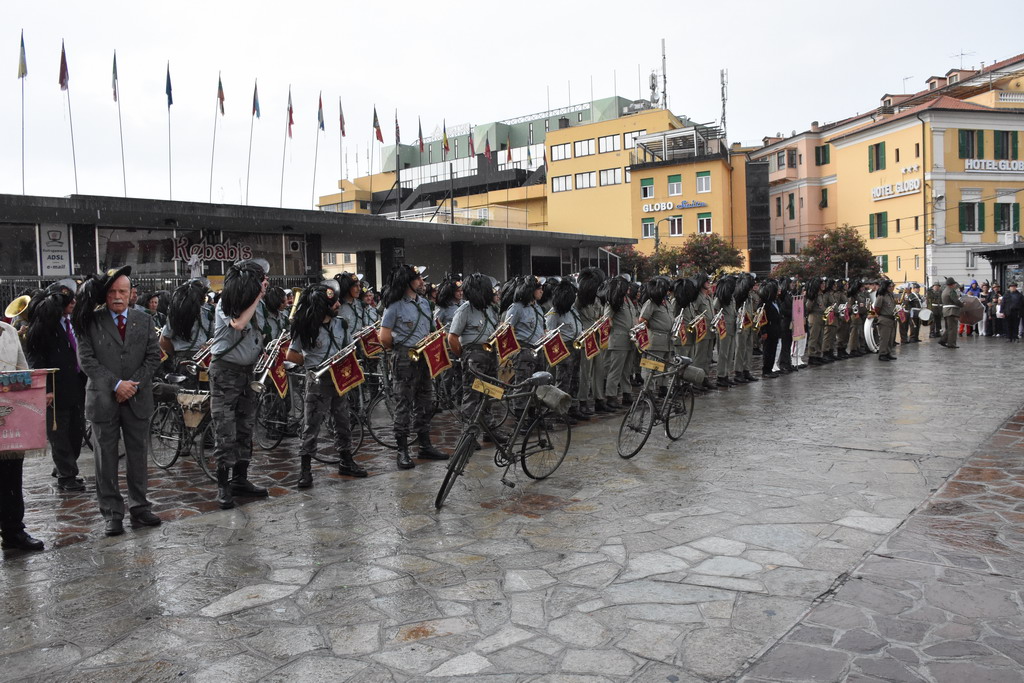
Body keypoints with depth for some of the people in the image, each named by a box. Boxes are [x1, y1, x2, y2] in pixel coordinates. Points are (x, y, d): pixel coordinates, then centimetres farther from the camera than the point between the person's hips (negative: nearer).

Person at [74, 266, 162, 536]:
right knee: (106, 457, 4)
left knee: (137, 453, 9)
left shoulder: (144, 320, 8)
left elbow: (153, 356, 4)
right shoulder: (90, 322, 0)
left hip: (138, 399, 2)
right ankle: (111, 513, 14)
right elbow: (86, 360, -6)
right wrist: (116, 384, -14)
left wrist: (134, 384, -8)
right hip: (103, 399, -2)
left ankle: (139, 507, 20)